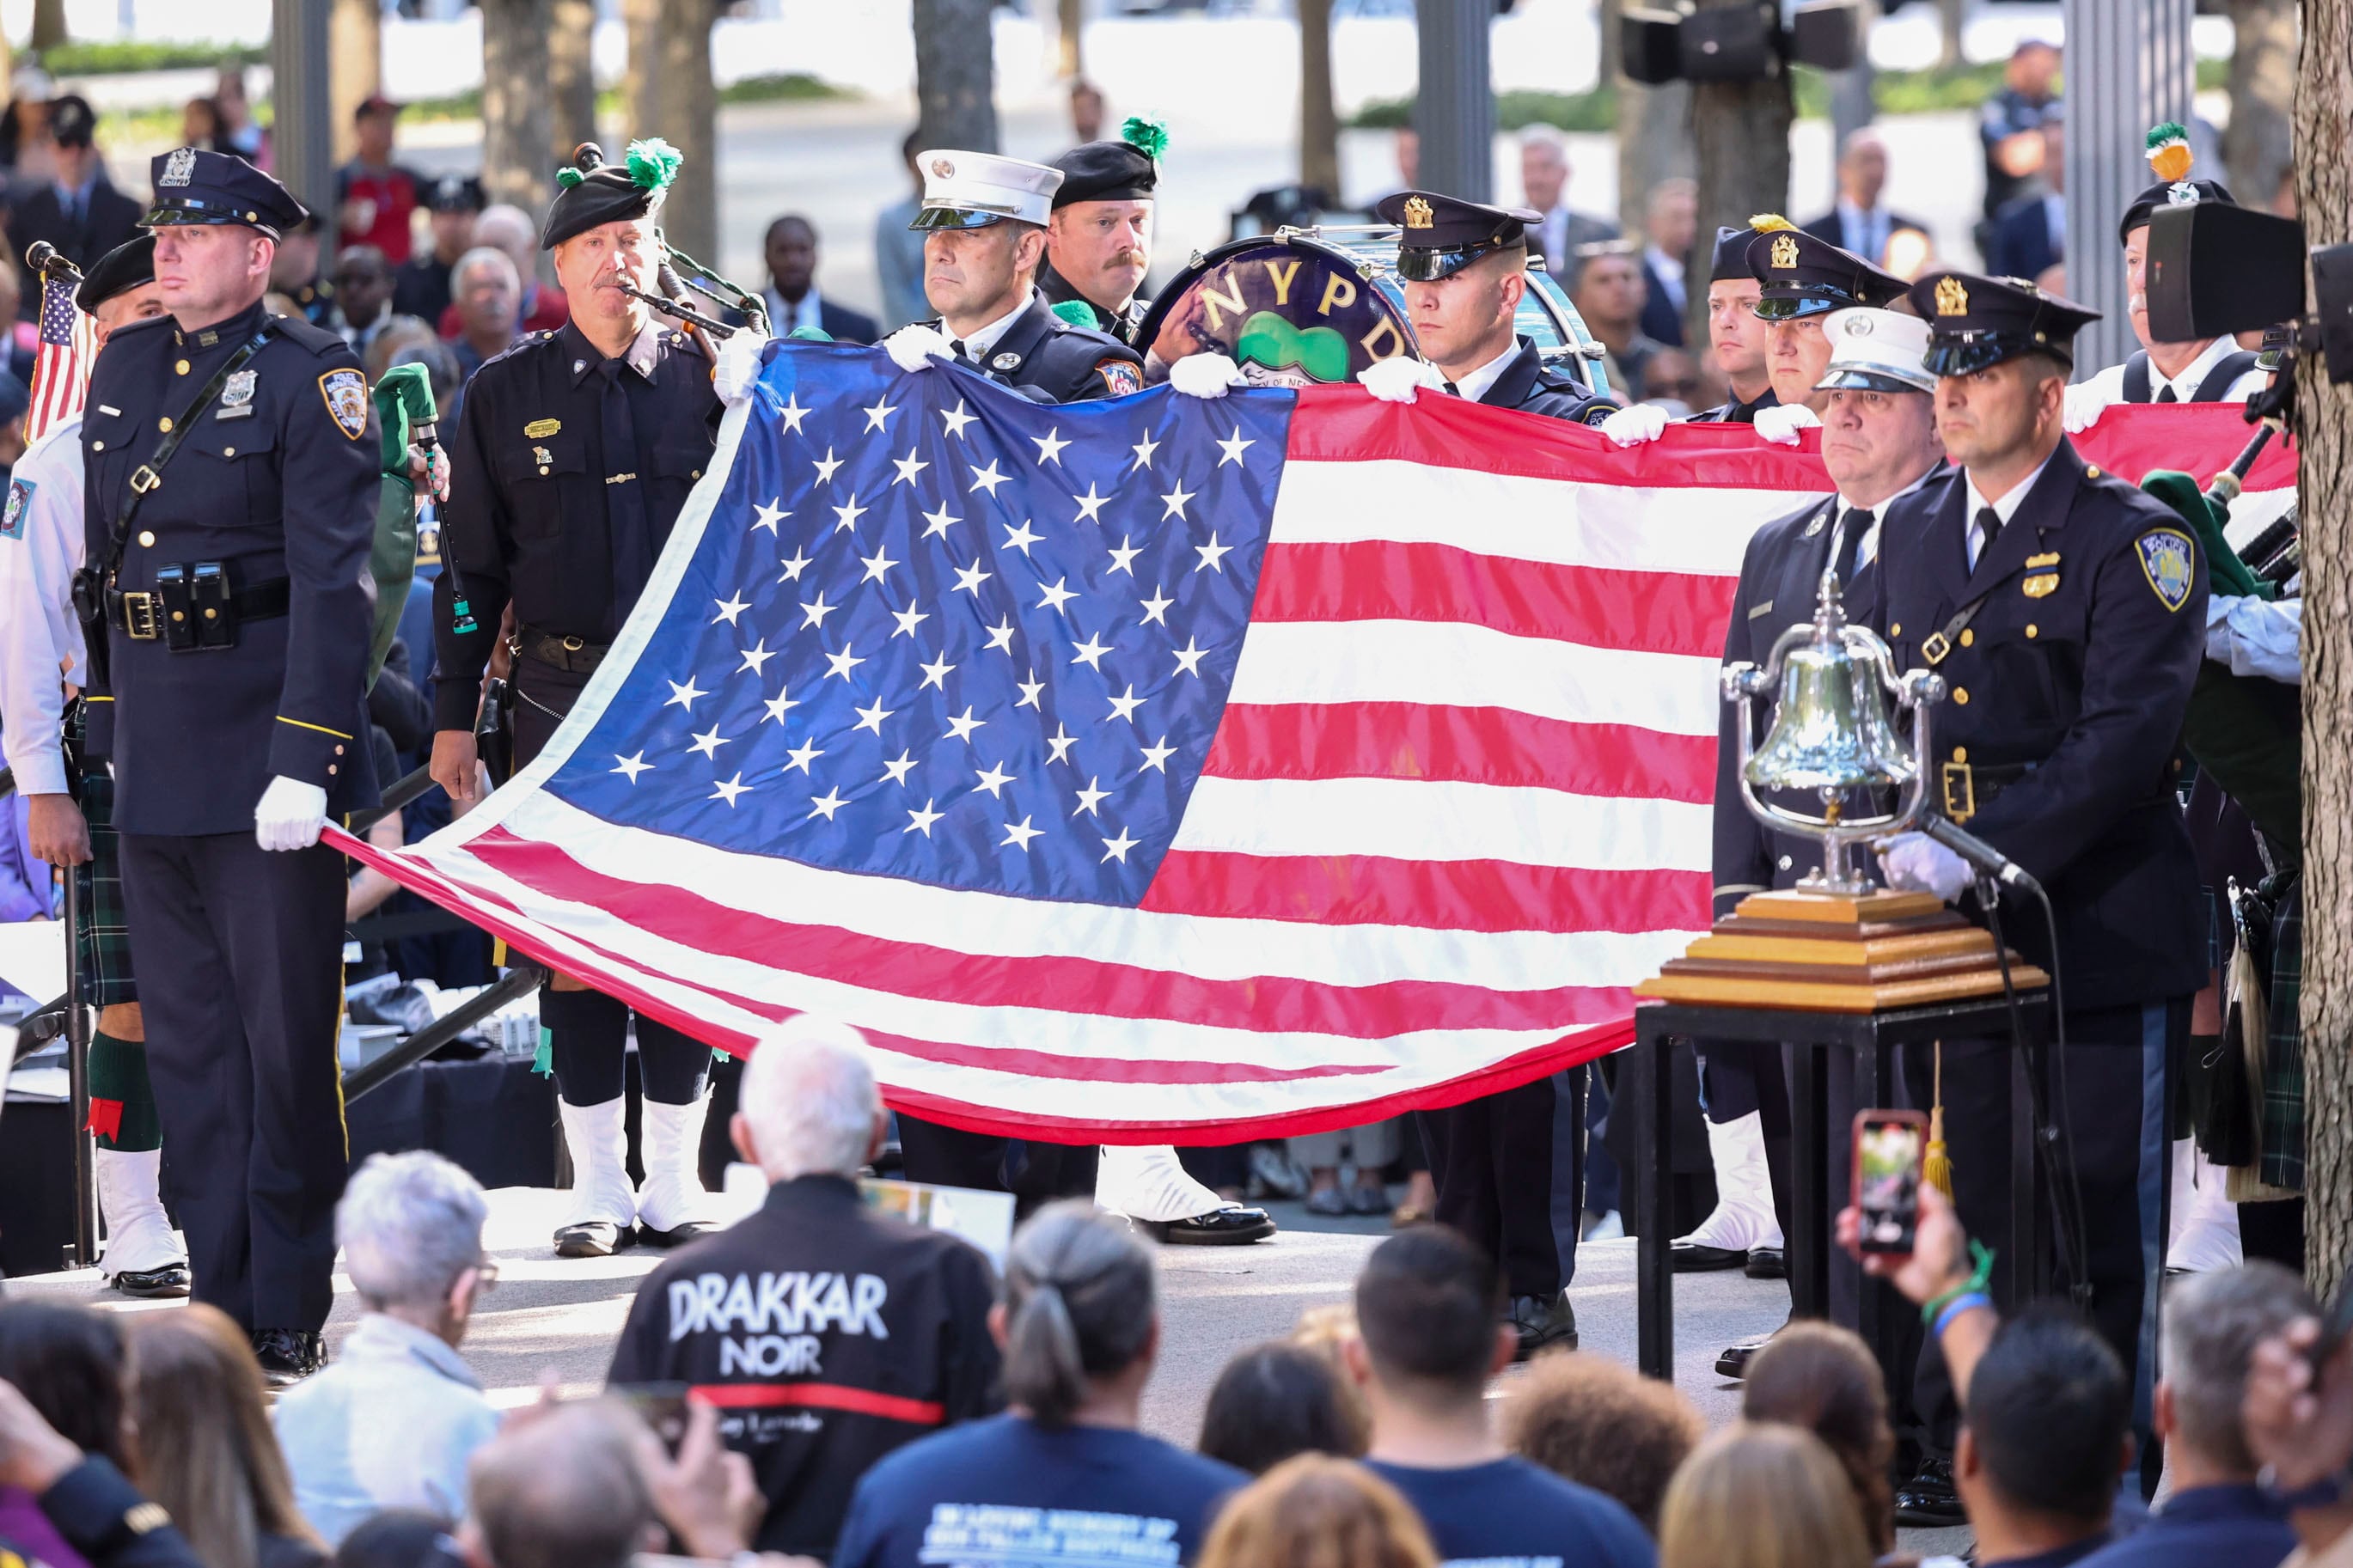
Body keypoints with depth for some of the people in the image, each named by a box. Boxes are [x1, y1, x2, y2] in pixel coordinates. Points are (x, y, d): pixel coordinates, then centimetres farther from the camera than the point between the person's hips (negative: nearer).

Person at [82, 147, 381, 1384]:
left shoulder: (310, 379, -7)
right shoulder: (124, 369, 12)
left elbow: (332, 582, -13)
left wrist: (304, 761, -19)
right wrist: (107, 726, 16)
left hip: (268, 754, -6)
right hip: (155, 760, 6)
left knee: (286, 1040, 0)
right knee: (185, 1043, 9)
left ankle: (290, 1318, 7)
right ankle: (221, 1301, 15)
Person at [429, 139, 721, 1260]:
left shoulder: (709, 377, 4)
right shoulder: (507, 393, 5)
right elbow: (470, 566, 7)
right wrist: (452, 718, 4)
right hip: (560, 697, 0)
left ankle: (675, 1186, 9)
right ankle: (597, 1188, 8)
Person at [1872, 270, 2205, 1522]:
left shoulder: (2133, 541, -8)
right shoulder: (1913, 534, 13)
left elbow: (2125, 738, -18)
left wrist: (1984, 849, -25)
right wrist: (1894, 834, 0)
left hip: (2096, 939, -6)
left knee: (2099, 1227, 0)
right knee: (1957, 1211, 10)